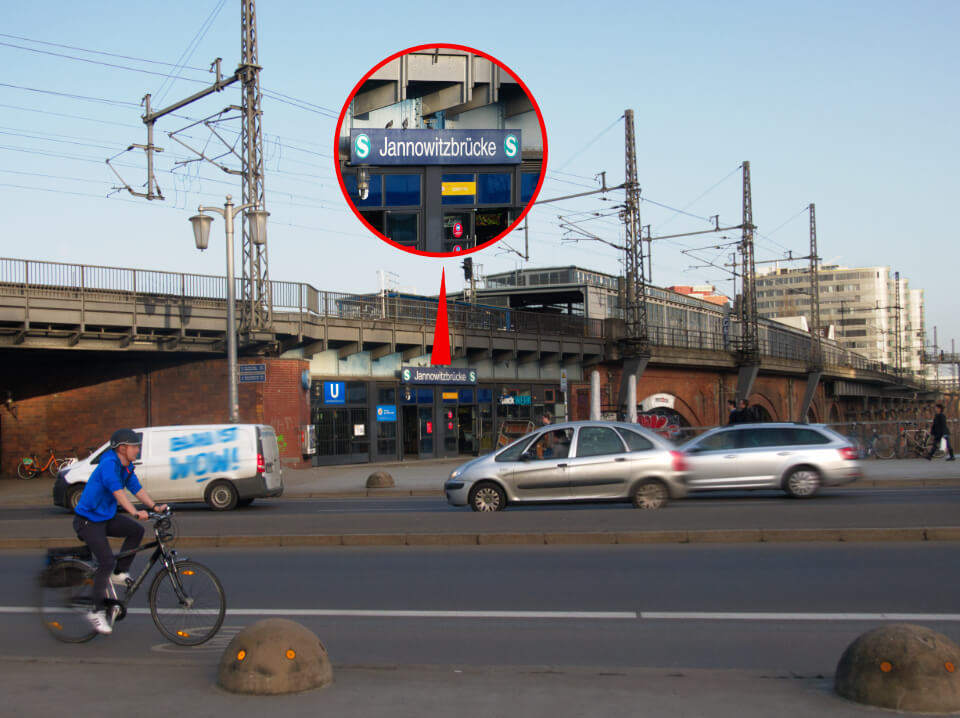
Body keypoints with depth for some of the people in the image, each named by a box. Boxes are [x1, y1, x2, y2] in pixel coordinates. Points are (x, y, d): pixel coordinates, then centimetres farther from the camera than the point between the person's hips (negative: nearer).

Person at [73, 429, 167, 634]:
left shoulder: (127, 467, 5)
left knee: (136, 530, -7)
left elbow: (137, 489, 2)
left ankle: (120, 573, 6)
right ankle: (97, 612, -7)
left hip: (106, 517, 9)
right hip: (88, 521, -9)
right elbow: (117, 491, -36)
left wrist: (155, 506, -13)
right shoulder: (109, 464, -24)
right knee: (106, 561, -16)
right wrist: (135, 513, -47)